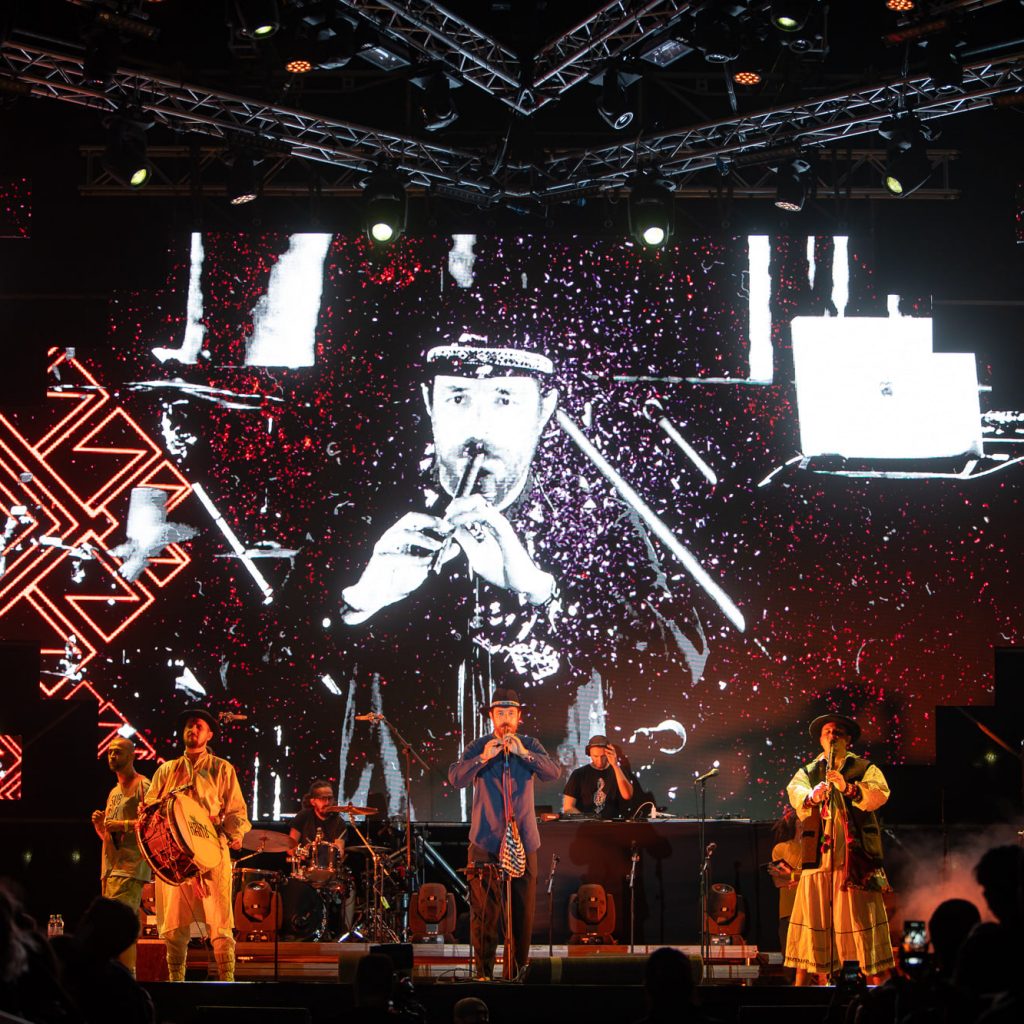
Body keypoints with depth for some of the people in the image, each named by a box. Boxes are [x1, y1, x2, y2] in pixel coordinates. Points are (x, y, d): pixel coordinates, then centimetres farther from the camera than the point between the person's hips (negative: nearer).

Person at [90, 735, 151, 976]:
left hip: (131, 865, -9)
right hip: (110, 866, 9)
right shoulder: (113, 792, 25)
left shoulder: (142, 785, -1)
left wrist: (122, 825, -16)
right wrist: (100, 824, 6)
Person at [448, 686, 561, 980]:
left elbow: (554, 773, -9)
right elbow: (455, 777, -11)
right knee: (485, 912, -2)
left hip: (523, 841, 2)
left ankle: (518, 972, 14)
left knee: (523, 911, 4)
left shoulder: (531, 746, 7)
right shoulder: (478, 747, 3)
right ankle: (483, 972, 6)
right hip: (486, 843, -2)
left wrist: (524, 754, -23)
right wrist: (483, 758, -25)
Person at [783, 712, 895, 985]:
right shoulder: (807, 773, 17)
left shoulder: (865, 769, 10)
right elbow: (795, 793, -5)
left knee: (863, 918, -4)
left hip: (856, 856, -2)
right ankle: (802, 981, 4)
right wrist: (813, 797, -29)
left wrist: (849, 788, -28)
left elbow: (879, 794, -10)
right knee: (811, 918, 0)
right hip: (818, 857, 2)